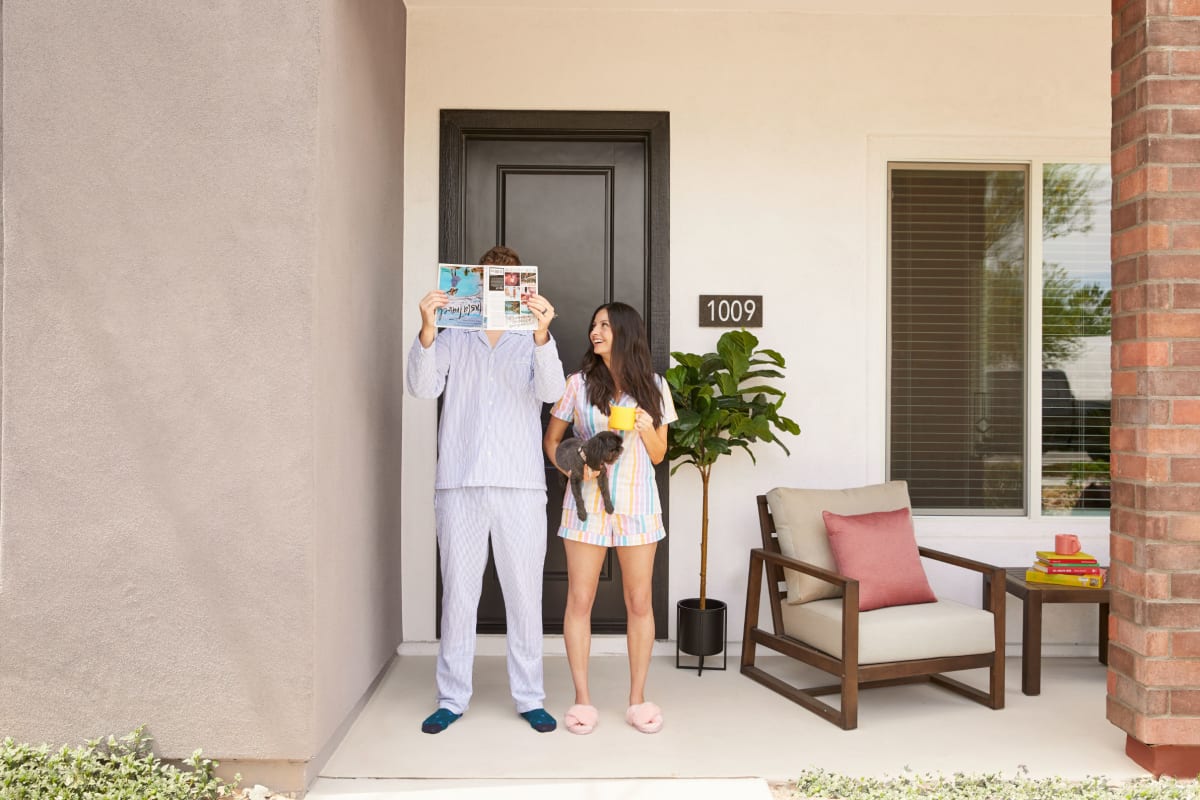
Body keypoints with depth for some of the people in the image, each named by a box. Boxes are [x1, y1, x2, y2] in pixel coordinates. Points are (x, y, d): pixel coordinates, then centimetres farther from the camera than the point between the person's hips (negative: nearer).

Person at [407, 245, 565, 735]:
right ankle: (452, 697, 19)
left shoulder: (532, 340, 10)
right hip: (460, 482, 0)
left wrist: (542, 333, -27)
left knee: (525, 592, 5)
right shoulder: (452, 338, 10)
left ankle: (529, 697, 18)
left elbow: (550, 391, -10)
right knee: (457, 592, 6)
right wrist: (427, 330, -22)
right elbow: (423, 387, -6)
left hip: (521, 484, 0)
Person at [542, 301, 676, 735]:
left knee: (639, 602, 4)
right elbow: (550, 440, 8)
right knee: (580, 599, 0)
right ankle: (582, 698, 13)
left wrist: (647, 428, -11)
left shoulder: (653, 387, 6)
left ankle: (637, 699, 17)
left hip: (637, 501, 1)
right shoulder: (579, 383, 3)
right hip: (587, 501, 0)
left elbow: (658, 455, 9)